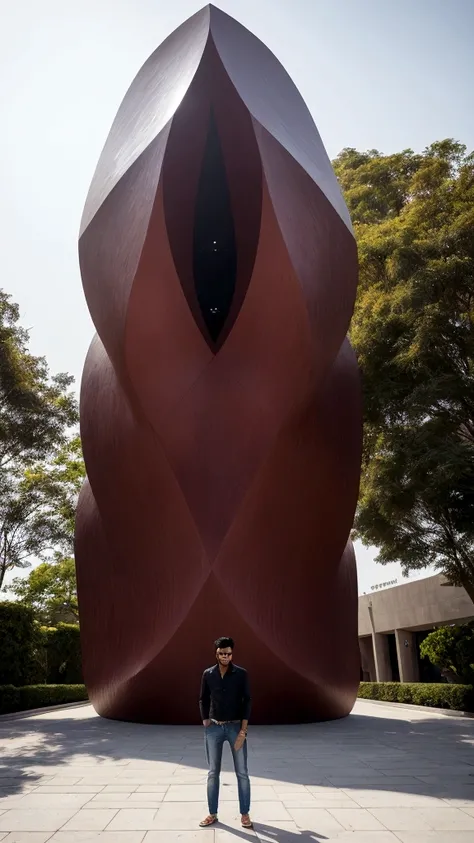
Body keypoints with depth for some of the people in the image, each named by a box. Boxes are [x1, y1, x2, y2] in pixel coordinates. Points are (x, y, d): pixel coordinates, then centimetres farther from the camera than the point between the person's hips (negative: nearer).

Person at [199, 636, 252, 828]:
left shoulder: (241, 674, -9)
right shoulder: (208, 674, -2)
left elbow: (247, 702, -9)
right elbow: (203, 700, 8)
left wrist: (243, 731, -14)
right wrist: (205, 723, 1)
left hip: (235, 726, -2)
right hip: (213, 728, 2)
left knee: (242, 772, 4)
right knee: (213, 772, 8)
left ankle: (245, 814, 17)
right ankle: (212, 814, 21)